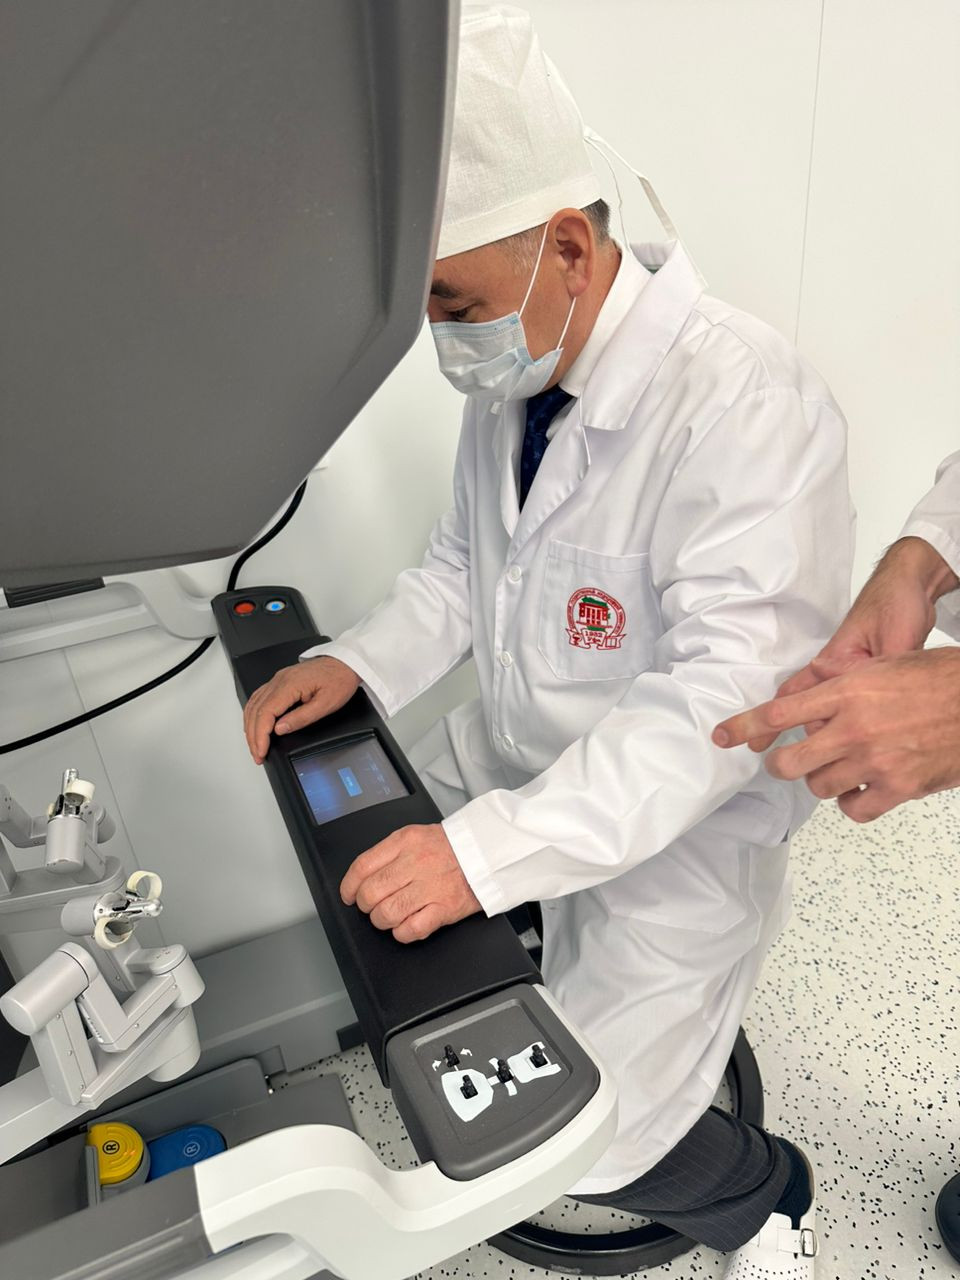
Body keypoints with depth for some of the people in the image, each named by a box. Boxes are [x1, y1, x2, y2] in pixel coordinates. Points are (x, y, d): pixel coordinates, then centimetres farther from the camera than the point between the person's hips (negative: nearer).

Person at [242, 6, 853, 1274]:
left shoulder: (747, 406, -26)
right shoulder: (511, 376, -1)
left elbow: (731, 694, -31)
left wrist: (494, 848, -37)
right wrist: (358, 662, -8)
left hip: (682, 818, -7)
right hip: (509, 749, 7)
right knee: (353, 892, 10)